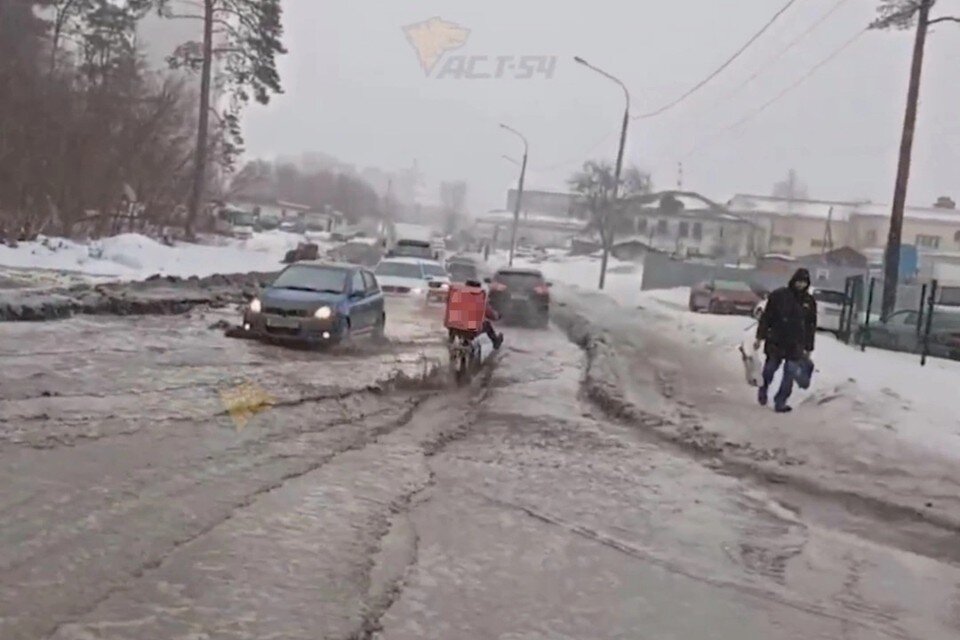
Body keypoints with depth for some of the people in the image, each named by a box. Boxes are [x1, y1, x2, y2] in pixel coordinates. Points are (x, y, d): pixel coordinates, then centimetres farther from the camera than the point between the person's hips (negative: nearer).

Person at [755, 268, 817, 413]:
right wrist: (760, 337, -7)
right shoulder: (779, 295, -4)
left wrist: (808, 349, 9)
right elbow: (766, 317, -3)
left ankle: (780, 402, 6)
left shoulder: (809, 302, 5)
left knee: (790, 374, -2)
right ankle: (763, 389, 38)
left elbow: (811, 327, 10)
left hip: (795, 346, 2)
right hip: (775, 342, -2)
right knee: (770, 369, 11)